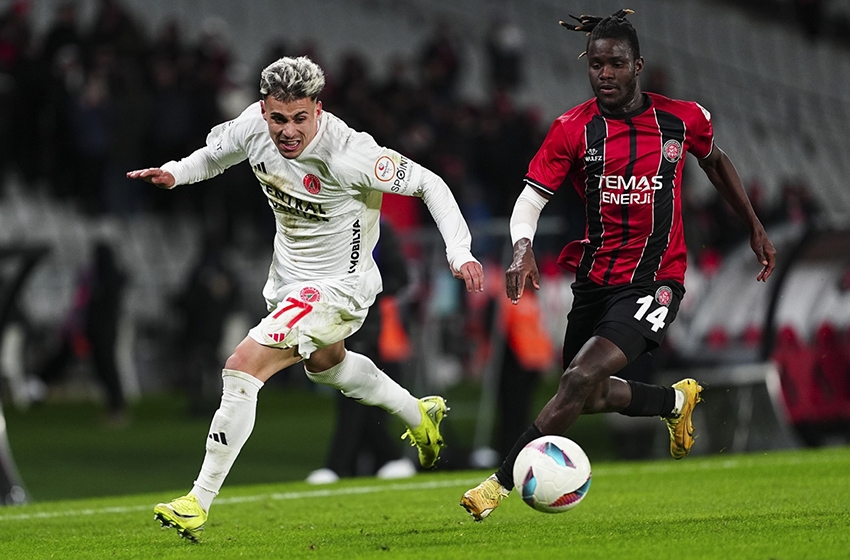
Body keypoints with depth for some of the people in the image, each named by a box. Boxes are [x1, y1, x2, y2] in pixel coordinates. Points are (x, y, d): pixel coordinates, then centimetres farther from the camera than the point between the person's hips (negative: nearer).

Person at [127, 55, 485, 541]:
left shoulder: (349, 154, -33)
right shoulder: (255, 124, -17)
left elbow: (428, 183, -22)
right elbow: (213, 155, 6)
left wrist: (460, 253, -29)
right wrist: (172, 173, -15)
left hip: (336, 286, -8)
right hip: (289, 276, 8)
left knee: (243, 368, -20)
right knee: (326, 364, 34)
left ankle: (199, 503, -12)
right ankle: (421, 417, 59)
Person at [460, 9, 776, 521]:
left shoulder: (684, 119, -3)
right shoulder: (573, 128, -6)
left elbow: (715, 161, 18)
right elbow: (532, 197, -9)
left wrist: (755, 227, 23)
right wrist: (523, 247, -29)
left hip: (654, 281, -3)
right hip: (596, 278, 3)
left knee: (582, 379, -21)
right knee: (590, 398, 14)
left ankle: (501, 484, -17)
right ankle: (677, 400, 43)